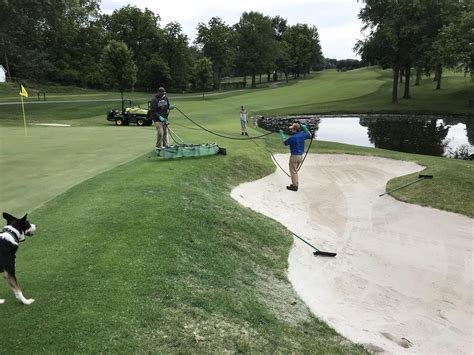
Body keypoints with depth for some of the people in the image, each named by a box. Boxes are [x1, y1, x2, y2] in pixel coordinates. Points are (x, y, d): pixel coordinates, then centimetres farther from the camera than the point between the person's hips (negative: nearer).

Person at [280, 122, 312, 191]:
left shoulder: (292, 138, -22)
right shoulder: (302, 135, -3)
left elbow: (284, 142, -5)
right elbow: (310, 135, 17)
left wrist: (282, 134, 7)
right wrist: (304, 128, 13)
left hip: (294, 156, -8)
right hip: (300, 156, 8)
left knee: (293, 171, 3)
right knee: (295, 170, 21)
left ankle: (294, 186, 7)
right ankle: (295, 184, 28)